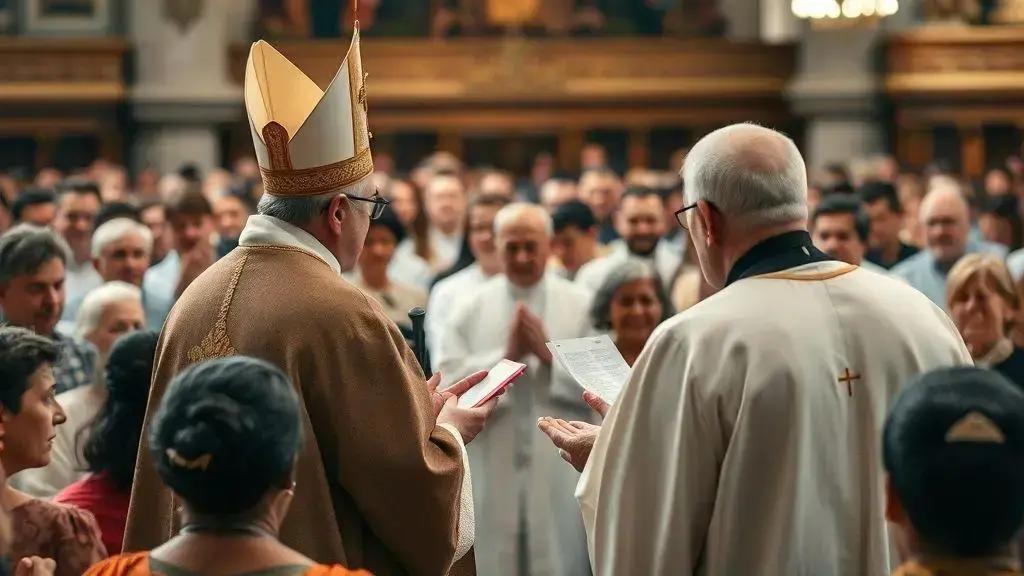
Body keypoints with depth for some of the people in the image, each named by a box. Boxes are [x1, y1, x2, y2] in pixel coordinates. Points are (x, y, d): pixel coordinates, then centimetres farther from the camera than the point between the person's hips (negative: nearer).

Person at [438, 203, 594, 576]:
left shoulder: (582, 306, 3)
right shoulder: (471, 308, 6)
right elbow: (448, 384, -4)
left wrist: (551, 355, -15)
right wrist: (506, 357, -12)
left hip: (559, 478, -1)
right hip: (492, 476, 1)